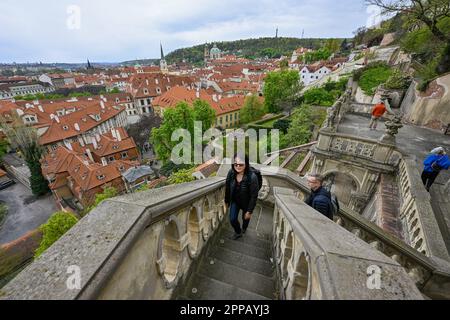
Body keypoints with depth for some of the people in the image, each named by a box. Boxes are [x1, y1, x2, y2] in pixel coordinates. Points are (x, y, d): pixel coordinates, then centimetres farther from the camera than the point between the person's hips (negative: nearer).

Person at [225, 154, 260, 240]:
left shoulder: (252, 177, -35)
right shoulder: (231, 173, -22)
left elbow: (254, 196, -24)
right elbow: (227, 188, -5)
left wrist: (250, 211, -17)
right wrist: (227, 201, 6)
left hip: (246, 203, -2)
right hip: (234, 201, 3)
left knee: (245, 217, 23)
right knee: (232, 219, 3)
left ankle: (244, 228, 60)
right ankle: (238, 232, 38)